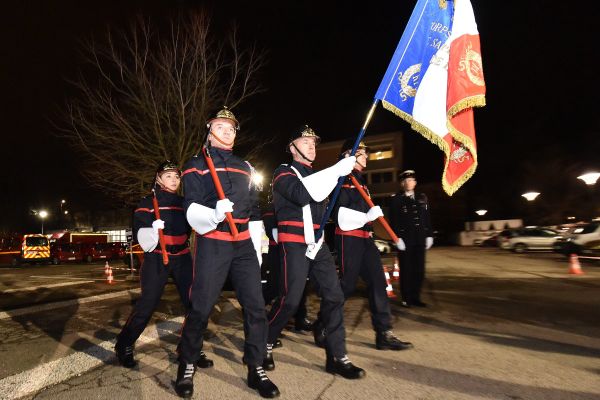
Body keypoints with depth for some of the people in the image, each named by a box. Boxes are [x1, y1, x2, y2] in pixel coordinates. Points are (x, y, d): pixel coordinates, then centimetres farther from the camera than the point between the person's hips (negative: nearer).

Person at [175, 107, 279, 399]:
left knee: (255, 306, 0)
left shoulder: (244, 167, 18)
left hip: (244, 244, 4)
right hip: (212, 244, -4)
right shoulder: (196, 165, 4)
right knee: (201, 307, -1)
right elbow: (192, 209, -6)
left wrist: (257, 248, 13)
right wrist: (214, 214, -28)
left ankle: (256, 369, 14)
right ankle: (187, 365, 22)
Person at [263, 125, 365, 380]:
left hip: (317, 244, 8)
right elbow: (301, 194, -25)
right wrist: (338, 170, -25)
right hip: (294, 245, -7)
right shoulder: (283, 173, -3)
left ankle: (337, 357, 13)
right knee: (290, 300, -6)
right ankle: (264, 345, 19)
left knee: (334, 296, 2)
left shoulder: (315, 174, 21)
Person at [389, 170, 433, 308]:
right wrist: (397, 238, -14)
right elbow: (394, 221, -7)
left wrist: (429, 235, 8)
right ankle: (406, 298, 13)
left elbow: (427, 218, 15)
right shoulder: (396, 199, -1)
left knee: (419, 269, 7)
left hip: (420, 239, 5)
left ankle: (416, 297, 18)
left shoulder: (422, 198, 14)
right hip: (405, 240, -4)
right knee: (406, 269, 1)